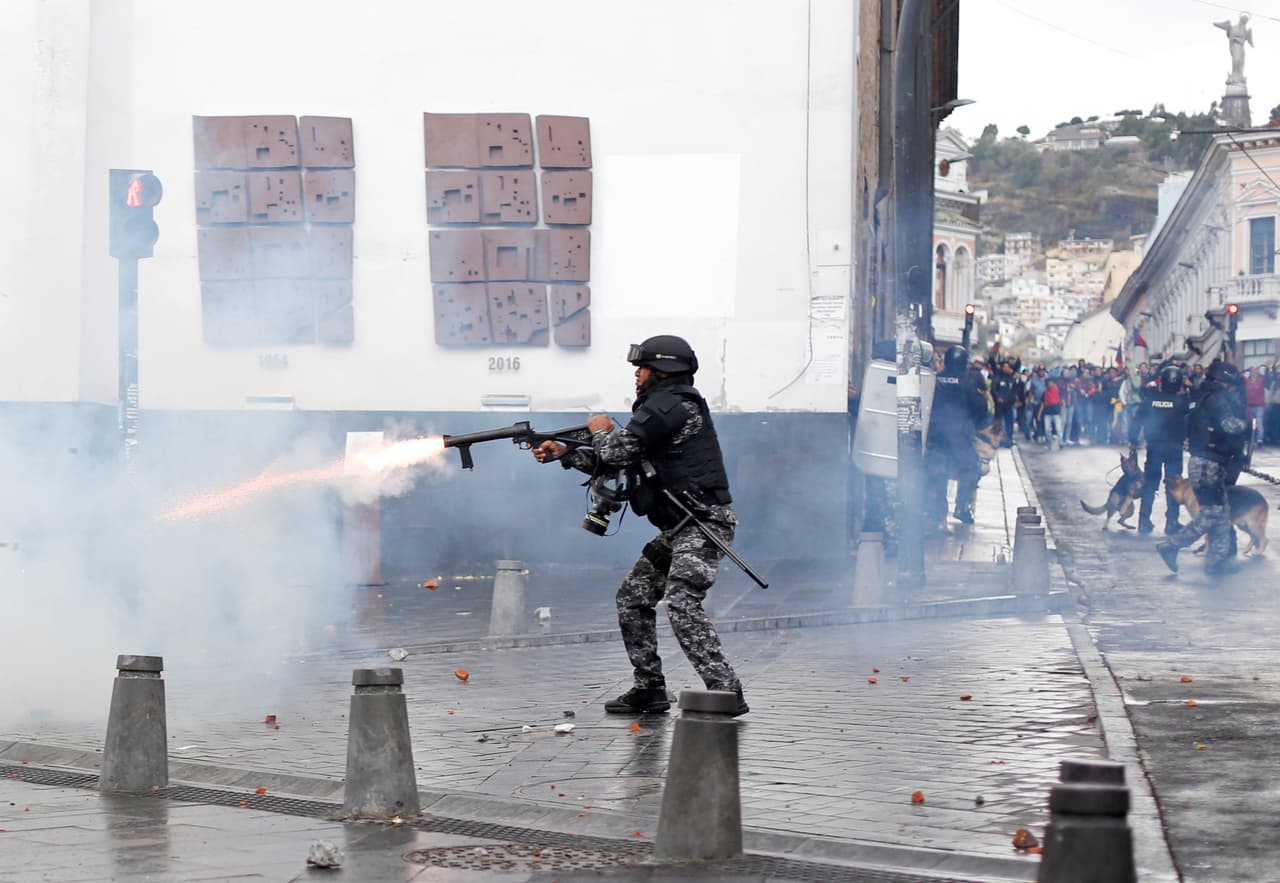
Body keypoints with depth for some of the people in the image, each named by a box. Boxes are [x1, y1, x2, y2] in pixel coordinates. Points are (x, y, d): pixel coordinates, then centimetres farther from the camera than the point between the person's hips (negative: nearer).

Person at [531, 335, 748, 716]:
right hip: (679, 528, 11)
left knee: (682, 604, -22)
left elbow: (620, 451, -16)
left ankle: (726, 694, -24)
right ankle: (649, 690, 18)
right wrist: (564, 453, 22)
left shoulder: (674, 403, -13)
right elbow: (624, 464, 25)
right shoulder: (663, 407, 20)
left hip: (703, 523, -11)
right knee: (633, 598, 13)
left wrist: (602, 431, 8)